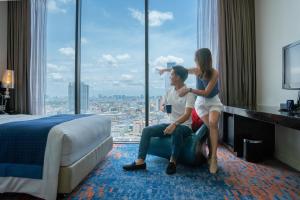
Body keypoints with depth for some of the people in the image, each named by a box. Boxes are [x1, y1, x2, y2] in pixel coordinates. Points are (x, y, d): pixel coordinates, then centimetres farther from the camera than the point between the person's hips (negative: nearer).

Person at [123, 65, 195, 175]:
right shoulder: (170, 91, 8)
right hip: (170, 124, 6)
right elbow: (161, 106, 16)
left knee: (176, 131, -41)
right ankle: (140, 161, -14)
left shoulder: (189, 93, -13)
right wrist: (164, 108, -9)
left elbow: (187, 114, -24)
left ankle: (173, 162, -21)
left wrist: (175, 124, -39)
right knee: (147, 130, -14)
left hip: (184, 126, -6)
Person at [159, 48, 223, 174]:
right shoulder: (197, 70, -8)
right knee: (211, 126, -18)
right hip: (201, 103, 2)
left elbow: (206, 92, -24)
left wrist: (189, 90, -34)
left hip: (214, 102, -2)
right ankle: (211, 156, -5)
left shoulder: (214, 73, -19)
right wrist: (166, 69, 18)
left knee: (213, 123, -30)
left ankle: (213, 157, -26)